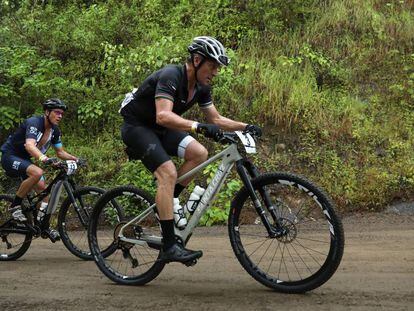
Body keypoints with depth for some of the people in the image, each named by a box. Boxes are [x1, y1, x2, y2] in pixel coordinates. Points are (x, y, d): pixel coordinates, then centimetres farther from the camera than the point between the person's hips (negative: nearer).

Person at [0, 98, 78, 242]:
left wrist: (74, 158, -13)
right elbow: (30, 145, -43)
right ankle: (15, 206, -18)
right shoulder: (34, 123, -26)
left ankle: (44, 226, 7)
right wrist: (42, 157, -62)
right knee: (37, 172, -33)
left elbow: (60, 152, 7)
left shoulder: (55, 130, -1)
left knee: (42, 188, -4)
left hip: (24, 160, 8)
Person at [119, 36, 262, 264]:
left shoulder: (201, 87, -1)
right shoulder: (170, 76, -27)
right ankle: (169, 247, -25)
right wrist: (199, 127, -51)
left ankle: (163, 203, 2)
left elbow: (216, 119, 6)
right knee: (168, 172, -25)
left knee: (199, 153, -13)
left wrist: (244, 127, -8)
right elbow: (163, 116, -41)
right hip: (136, 126, -8)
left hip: (158, 128, 8)